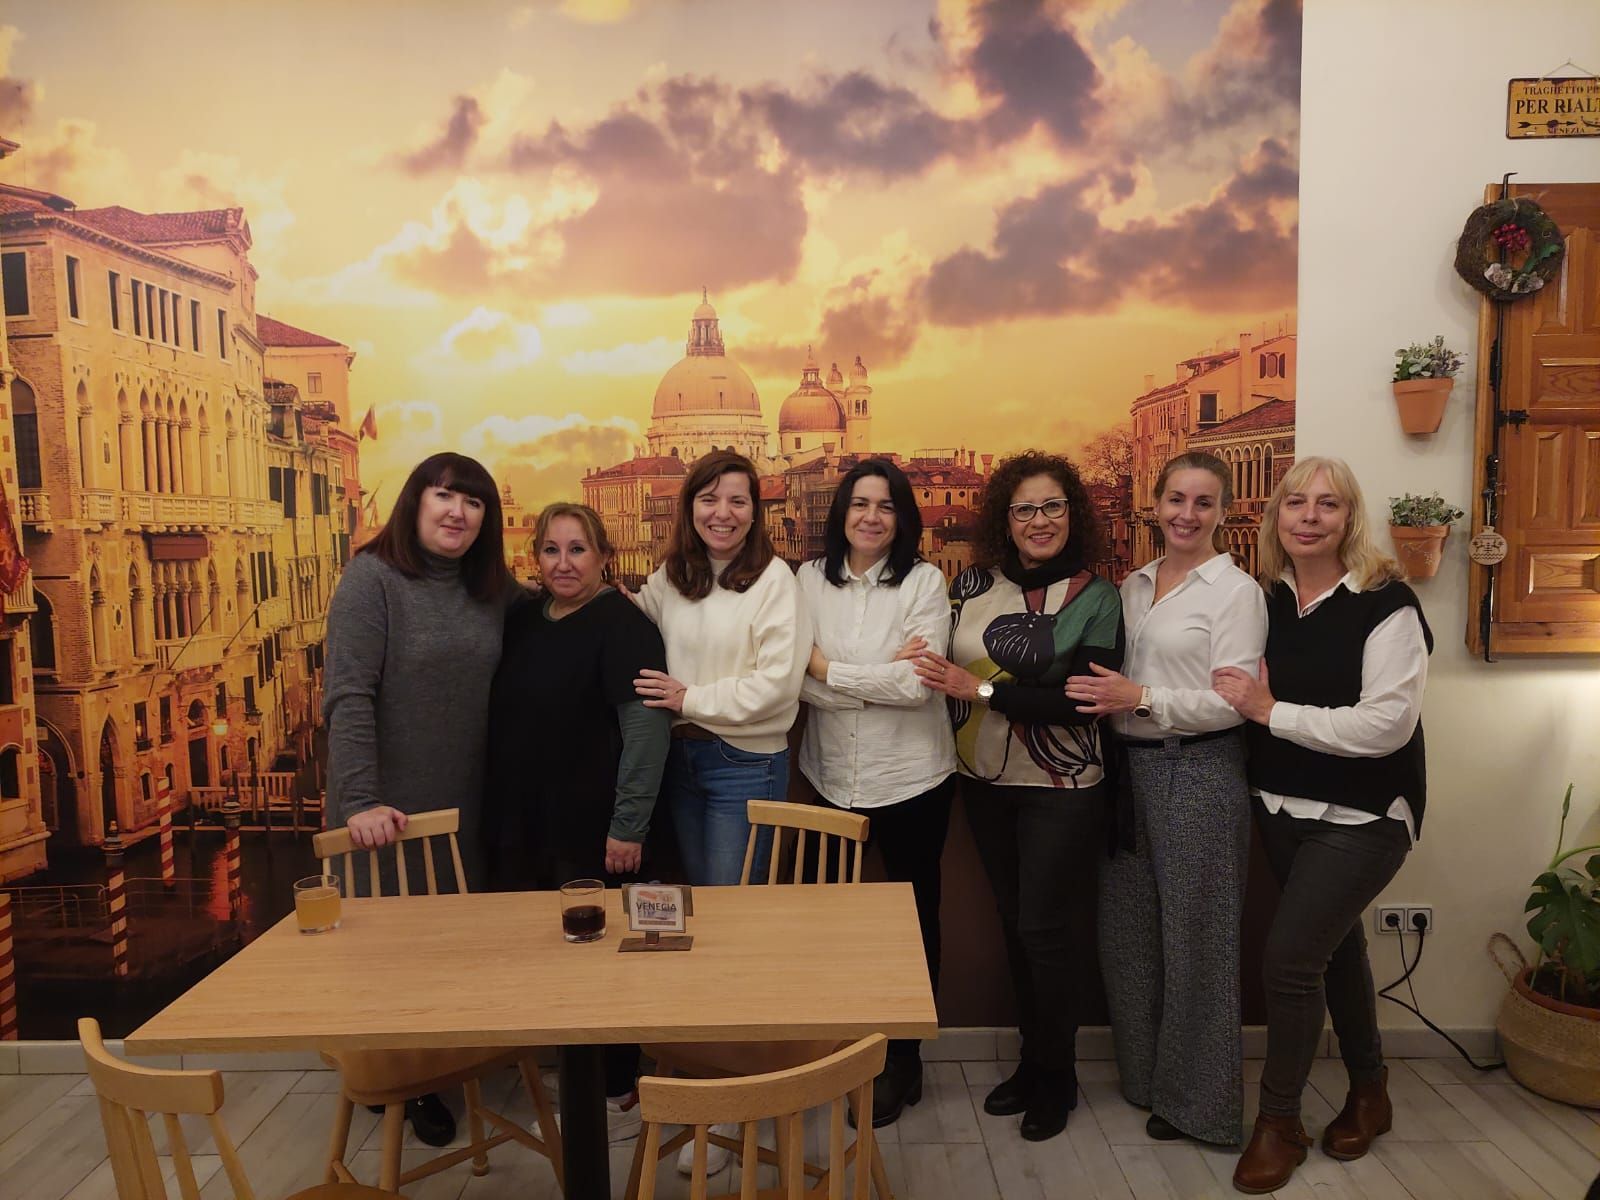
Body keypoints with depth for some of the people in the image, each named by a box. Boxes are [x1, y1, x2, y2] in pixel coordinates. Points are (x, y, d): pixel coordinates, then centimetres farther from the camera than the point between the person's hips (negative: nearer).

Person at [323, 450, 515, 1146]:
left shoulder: (494, 591, 6)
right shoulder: (373, 578, -11)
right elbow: (348, 695, -18)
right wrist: (359, 799, -24)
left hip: (468, 803, 5)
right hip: (390, 807, -5)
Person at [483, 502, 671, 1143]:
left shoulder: (622, 625, -12)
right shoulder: (520, 619, 9)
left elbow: (648, 726, -17)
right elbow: (501, 720, 18)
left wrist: (628, 825, -19)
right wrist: (493, 813, 15)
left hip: (592, 831, -6)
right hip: (519, 827, 7)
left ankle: (617, 1094, 22)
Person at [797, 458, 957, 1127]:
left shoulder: (924, 581, -7)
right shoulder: (810, 579, -1)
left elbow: (919, 684, -16)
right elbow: (799, 682, -8)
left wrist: (829, 669, -11)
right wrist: (880, 677, -17)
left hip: (911, 777, -2)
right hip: (831, 777, 2)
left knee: (914, 919, 10)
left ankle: (901, 1059, 28)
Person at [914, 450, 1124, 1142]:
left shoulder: (1095, 598, -9)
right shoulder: (973, 583, 1)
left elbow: (1084, 702, -19)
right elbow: (941, 665, 12)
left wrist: (981, 688, -21)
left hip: (1061, 788, -4)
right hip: (984, 781, 4)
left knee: (1047, 928, 2)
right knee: (1014, 922, 14)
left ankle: (1056, 1074, 24)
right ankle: (1032, 1060, 32)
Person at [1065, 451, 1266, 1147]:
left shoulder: (1236, 591, -7)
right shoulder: (1134, 586, 12)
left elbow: (1232, 701, -13)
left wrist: (1143, 698, -21)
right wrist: (1102, 699, -3)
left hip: (1199, 772, -6)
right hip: (1130, 767, 6)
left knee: (1195, 932, 3)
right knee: (1127, 926, 12)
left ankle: (1196, 1096, 21)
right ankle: (1144, 1072, 31)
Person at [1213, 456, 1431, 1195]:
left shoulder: (1385, 603, -17)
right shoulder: (1270, 598, 2)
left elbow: (1386, 723, -26)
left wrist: (1272, 712, -23)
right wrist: (1247, 700, -5)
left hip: (1362, 818, -6)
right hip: (1281, 809, 6)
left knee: (1289, 958, -9)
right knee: (1334, 947, 19)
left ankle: (1279, 1121, 13)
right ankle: (1368, 1091, 40)